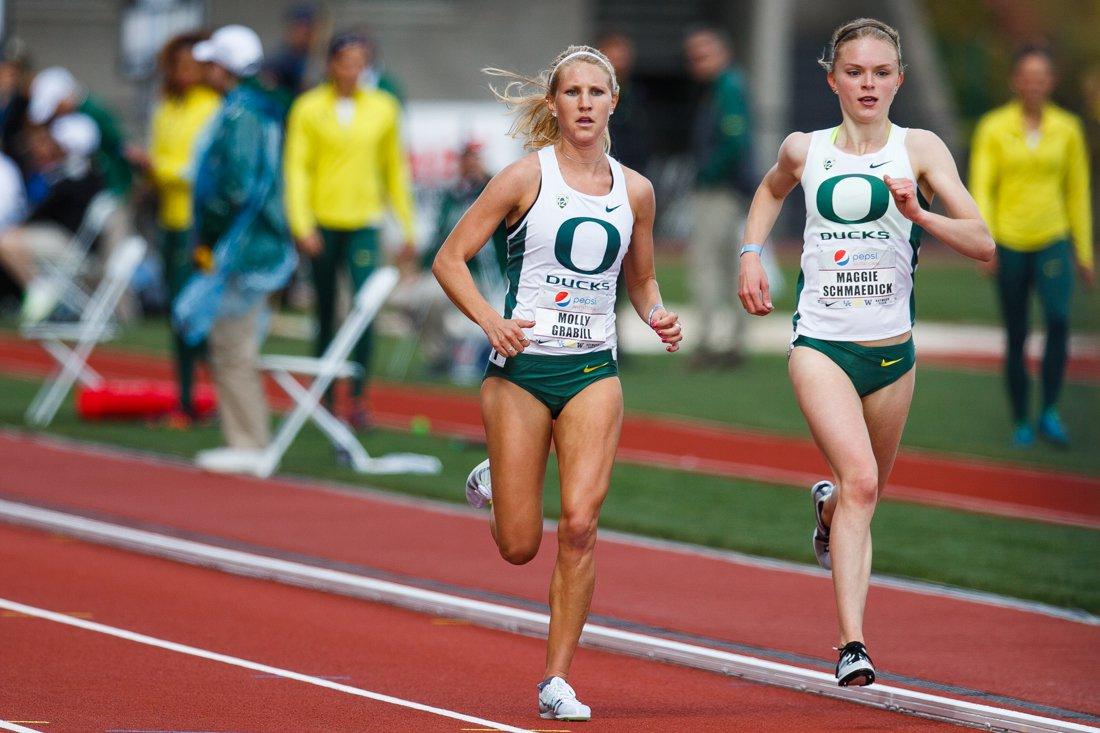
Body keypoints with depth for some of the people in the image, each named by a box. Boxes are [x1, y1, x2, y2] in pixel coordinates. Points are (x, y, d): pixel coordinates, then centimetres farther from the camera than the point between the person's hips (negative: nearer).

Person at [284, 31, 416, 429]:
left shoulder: (383, 108, 7)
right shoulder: (308, 109, 2)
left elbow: (395, 169, 14)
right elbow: (297, 169, -1)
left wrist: (407, 227, 12)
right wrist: (302, 225, -11)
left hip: (363, 222, 0)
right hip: (322, 223, 0)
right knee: (325, 314, 8)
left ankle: (359, 399, -14)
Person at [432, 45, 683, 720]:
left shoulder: (635, 190, 8)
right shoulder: (528, 177, -3)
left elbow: (642, 280, 22)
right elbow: (449, 260, -3)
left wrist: (658, 316, 0)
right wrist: (491, 321, -18)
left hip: (594, 372, 2)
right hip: (522, 368, -2)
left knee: (579, 524, -14)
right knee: (519, 547, 0)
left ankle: (558, 680, -4)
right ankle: (492, 485, 37)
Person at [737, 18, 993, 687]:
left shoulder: (919, 149, -3)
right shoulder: (804, 150, 3)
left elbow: (982, 242, -9)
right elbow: (771, 191, 28)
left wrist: (918, 215, -24)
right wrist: (752, 254, 13)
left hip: (891, 349, 2)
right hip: (820, 342, -2)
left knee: (868, 489, 18)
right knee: (860, 479, -22)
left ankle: (827, 505, 57)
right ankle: (853, 644, -24)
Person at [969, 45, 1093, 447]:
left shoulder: (1067, 128, 3)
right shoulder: (993, 128, -1)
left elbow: (1078, 191, 10)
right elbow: (981, 187, -3)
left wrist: (1084, 252, 10)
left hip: (1052, 241, 0)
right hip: (1010, 243, 0)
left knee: (1059, 319, -21)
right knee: (1016, 338, 5)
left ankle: (1049, 412, -12)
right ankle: (1021, 422, 17)